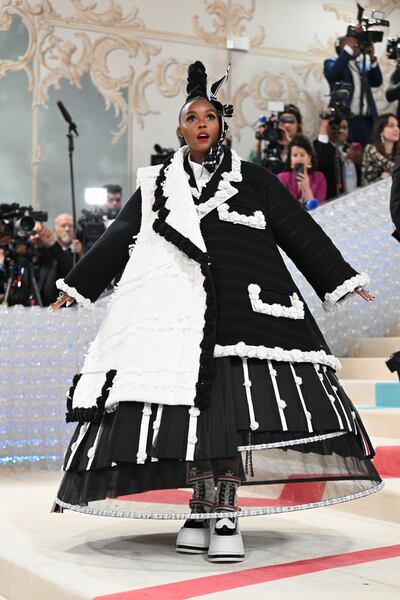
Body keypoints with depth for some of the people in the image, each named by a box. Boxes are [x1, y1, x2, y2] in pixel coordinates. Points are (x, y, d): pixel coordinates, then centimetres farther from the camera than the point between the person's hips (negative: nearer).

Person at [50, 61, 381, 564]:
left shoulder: (253, 180, 12)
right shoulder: (159, 183, 16)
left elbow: (301, 232, 11)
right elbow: (118, 237, 20)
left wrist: (341, 279, 7)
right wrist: (79, 285, 23)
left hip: (241, 306, -1)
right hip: (180, 309, 2)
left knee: (233, 407, -8)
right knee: (191, 407, -2)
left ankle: (225, 514, -1)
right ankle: (200, 507, 10)